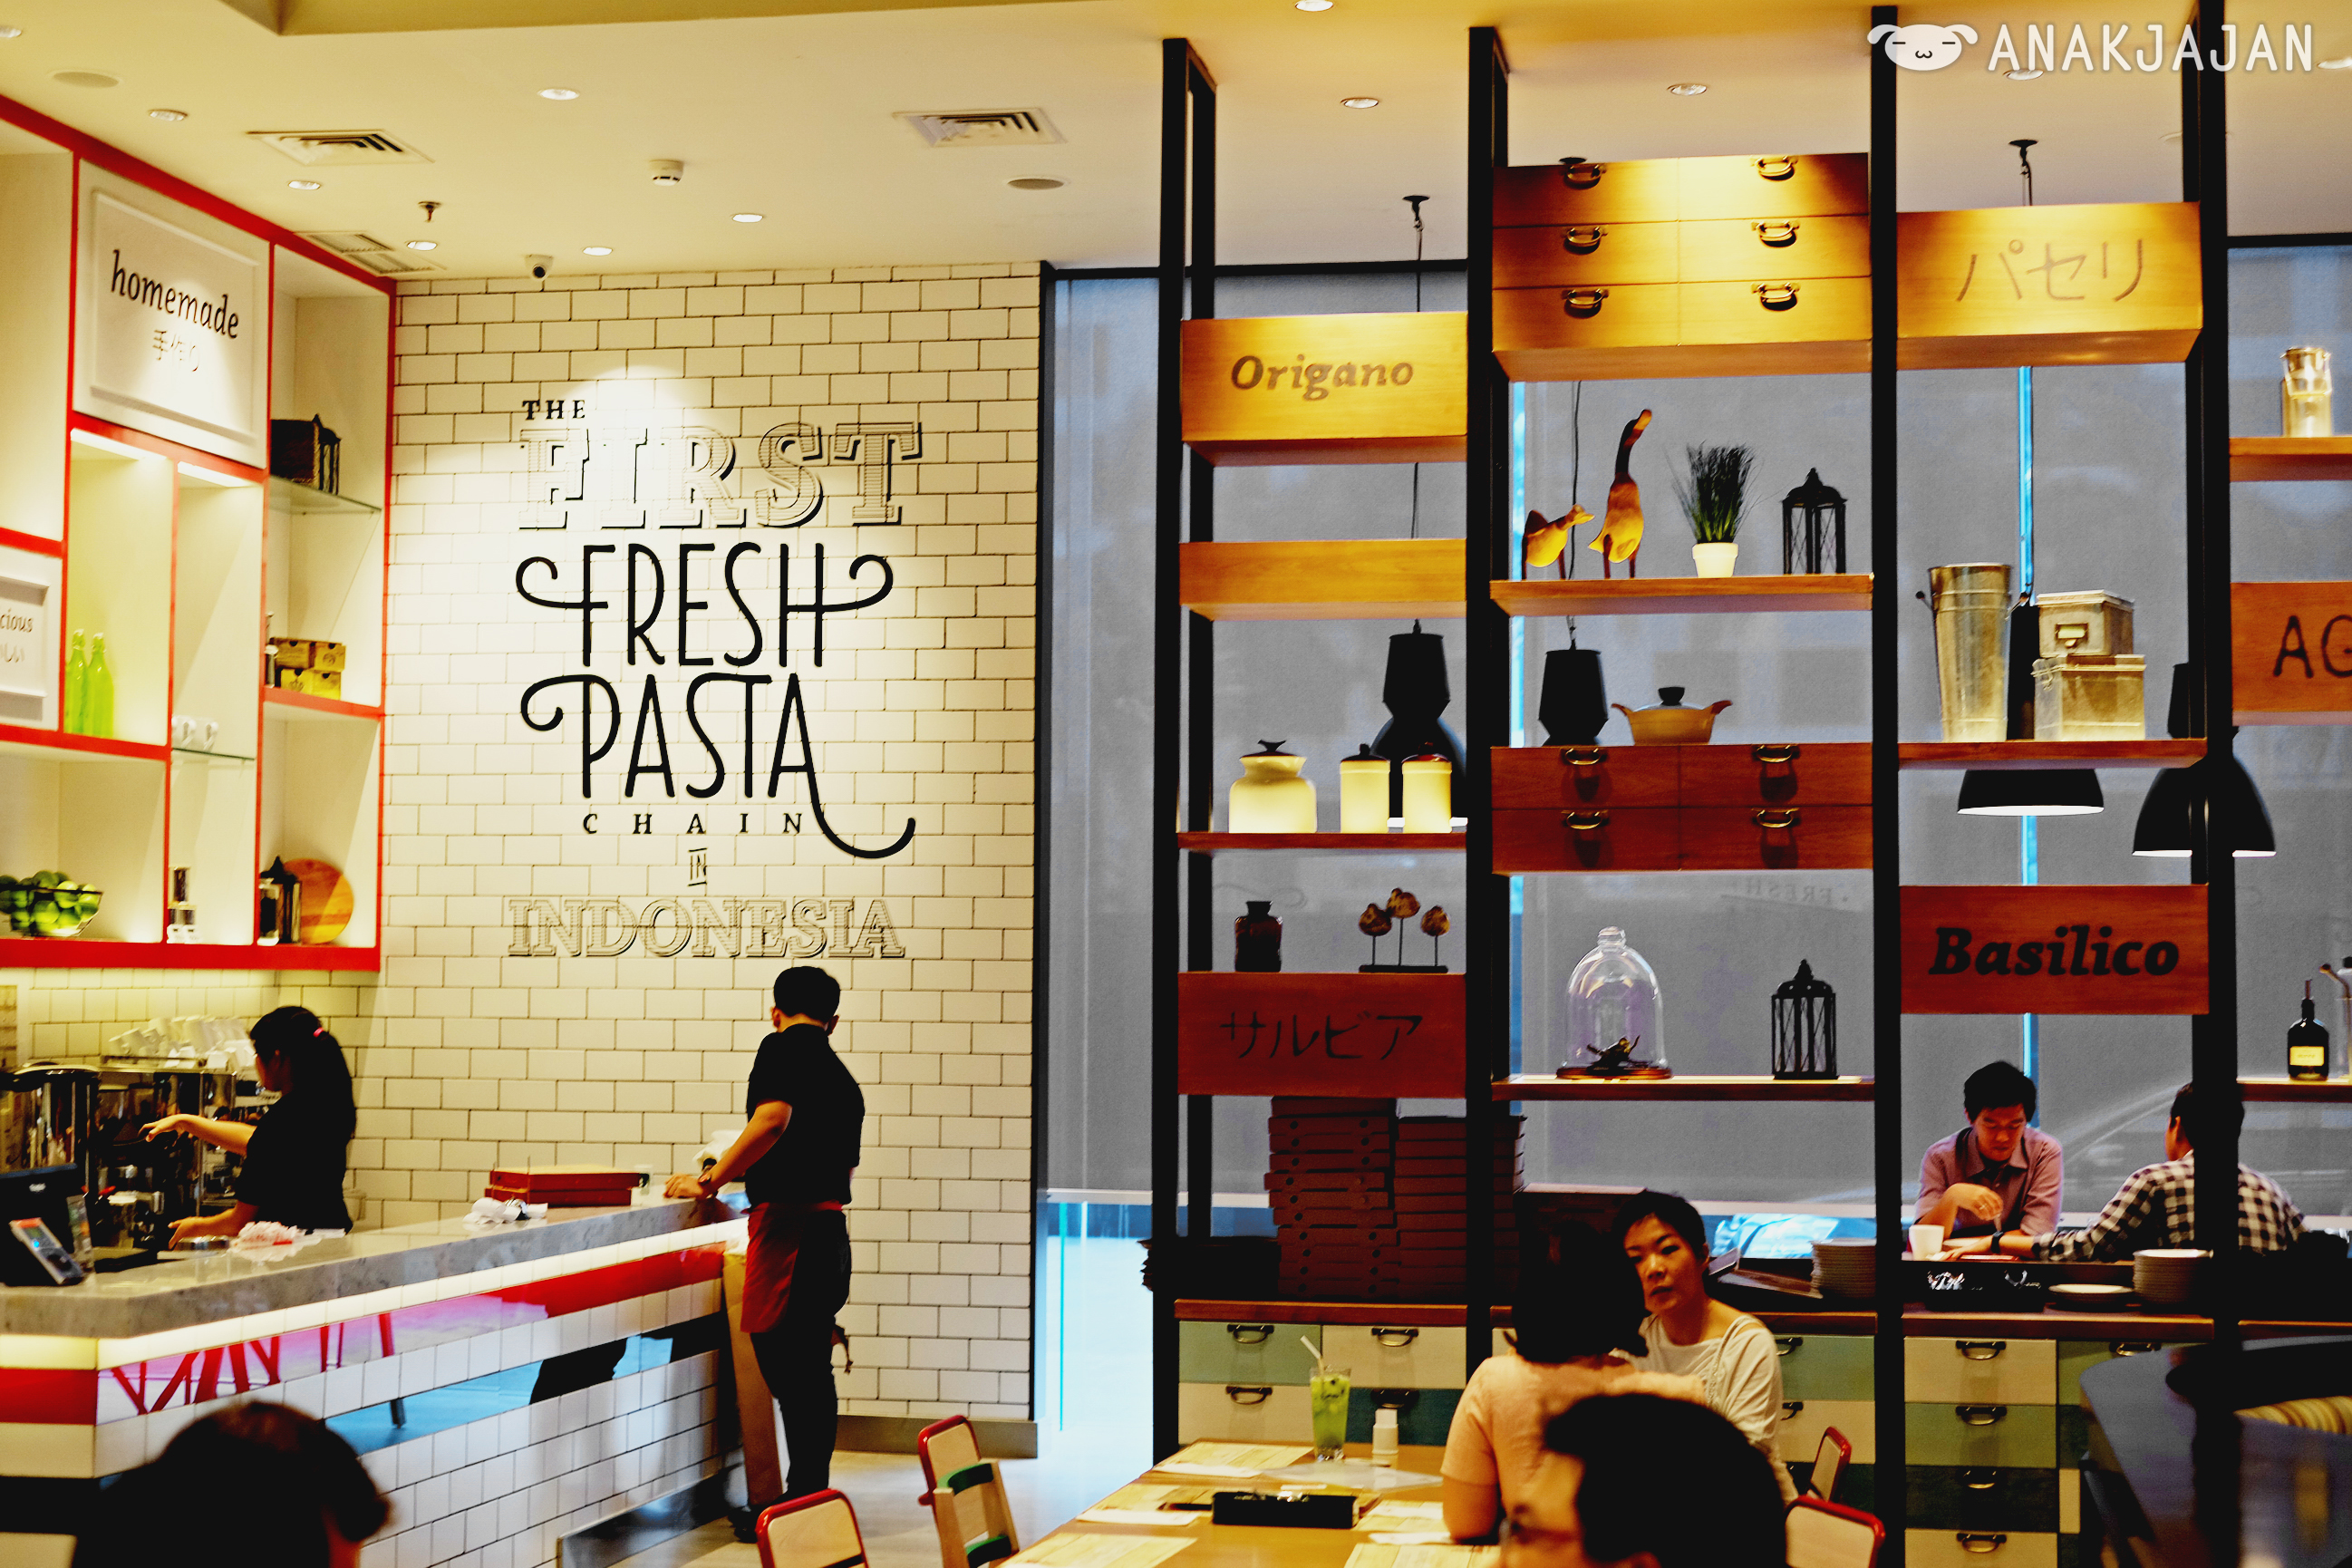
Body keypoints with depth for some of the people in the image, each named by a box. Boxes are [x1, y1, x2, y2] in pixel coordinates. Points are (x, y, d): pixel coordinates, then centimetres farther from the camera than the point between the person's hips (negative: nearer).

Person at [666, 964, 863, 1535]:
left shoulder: (783, 1047, -2)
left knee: (793, 1373, -7)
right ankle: (808, 1497, 21)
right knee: (808, 1372, 15)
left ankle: (804, 1505, -6)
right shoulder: (843, 1078, 22)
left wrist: (709, 1182, -12)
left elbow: (773, 1119, -20)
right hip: (830, 1230, 9)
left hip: (789, 1226, -9)